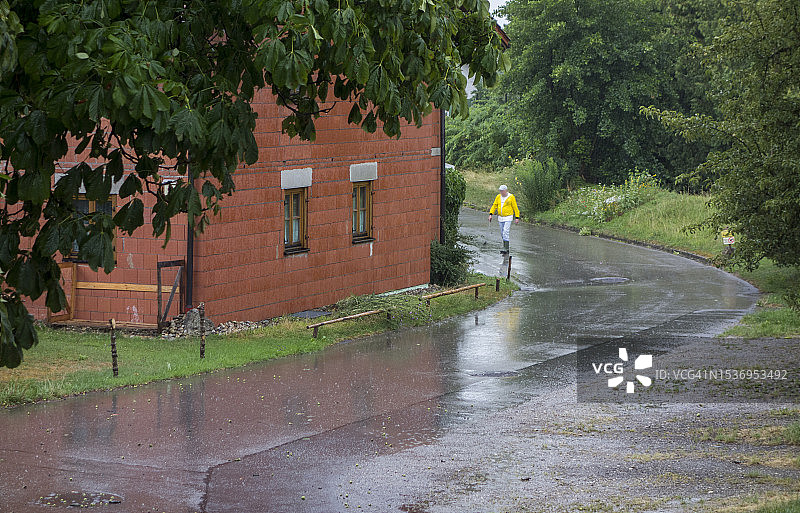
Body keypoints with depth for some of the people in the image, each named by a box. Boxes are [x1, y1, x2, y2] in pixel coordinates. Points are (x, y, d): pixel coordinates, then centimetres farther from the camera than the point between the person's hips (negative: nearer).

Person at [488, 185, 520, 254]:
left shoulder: (511, 197, -10)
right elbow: (494, 206, 5)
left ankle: (506, 249, -15)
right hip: (500, 218, 6)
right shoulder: (498, 197, 4)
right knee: (502, 234, 11)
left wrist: (517, 217, -8)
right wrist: (490, 214, -6)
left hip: (508, 218, -6)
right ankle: (506, 247, 23)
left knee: (506, 233, -14)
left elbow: (515, 207, -7)